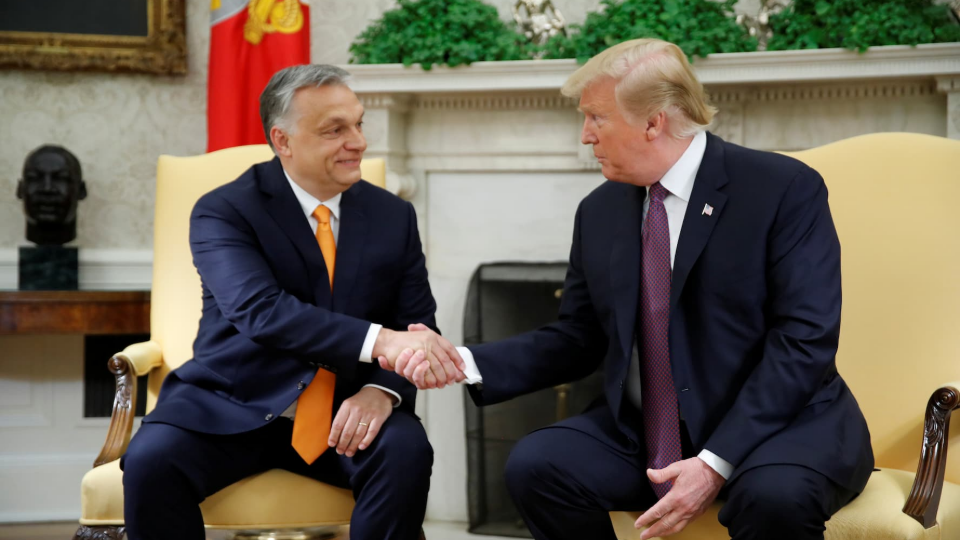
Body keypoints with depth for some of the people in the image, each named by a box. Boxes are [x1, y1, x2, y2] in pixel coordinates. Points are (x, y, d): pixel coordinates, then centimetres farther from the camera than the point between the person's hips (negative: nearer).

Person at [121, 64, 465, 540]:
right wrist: (377, 341, -38)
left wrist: (383, 389, -21)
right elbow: (260, 312, -24)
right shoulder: (222, 211, -7)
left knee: (407, 452, -29)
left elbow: (416, 325, 3)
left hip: (346, 411, 3)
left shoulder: (394, 217, 7)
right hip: (233, 409, -2)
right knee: (151, 460, -30)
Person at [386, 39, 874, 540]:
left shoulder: (787, 188, -9)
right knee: (534, 464, -20)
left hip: (778, 423, -5)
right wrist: (467, 363, -4)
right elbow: (577, 340, 14)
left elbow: (805, 339, -16)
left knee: (773, 495, -37)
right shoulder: (599, 212, 9)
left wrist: (716, 464, -23)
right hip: (642, 436, 5)